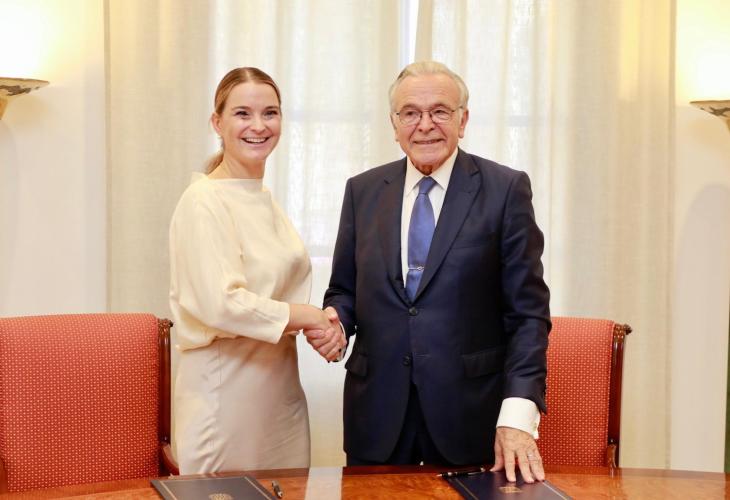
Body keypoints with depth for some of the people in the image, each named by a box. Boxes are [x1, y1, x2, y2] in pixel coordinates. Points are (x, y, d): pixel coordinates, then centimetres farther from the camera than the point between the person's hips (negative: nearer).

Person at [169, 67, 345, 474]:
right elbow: (220, 304, -23)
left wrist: (325, 324, -4)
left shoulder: (265, 200, 10)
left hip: (280, 386, 8)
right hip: (227, 390, -8)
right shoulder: (205, 202, -14)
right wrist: (313, 319, -13)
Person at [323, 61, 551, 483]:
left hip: (471, 417, -3)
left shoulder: (506, 189, -3)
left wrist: (518, 417, -15)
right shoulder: (362, 191, 8)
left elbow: (528, 312, -5)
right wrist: (335, 321, -9)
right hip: (378, 417, 3)